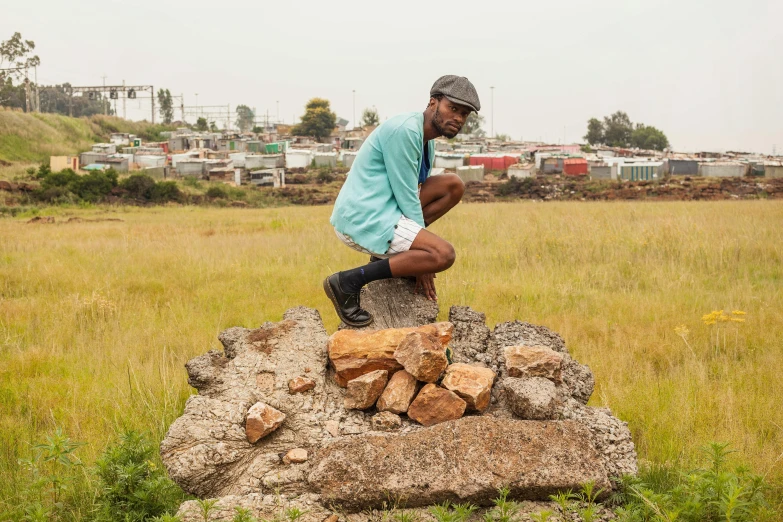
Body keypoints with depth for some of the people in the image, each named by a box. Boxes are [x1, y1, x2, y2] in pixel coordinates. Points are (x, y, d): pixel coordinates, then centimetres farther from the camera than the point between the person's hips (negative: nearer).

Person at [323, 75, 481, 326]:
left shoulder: (427, 139, 15)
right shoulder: (404, 130, -16)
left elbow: (413, 193, 21)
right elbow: (406, 196, -15)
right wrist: (425, 260, -9)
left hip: (383, 210, 10)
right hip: (363, 220, -10)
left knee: (453, 185, 11)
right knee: (443, 254, -22)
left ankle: (389, 254, 10)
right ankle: (348, 281, -16)